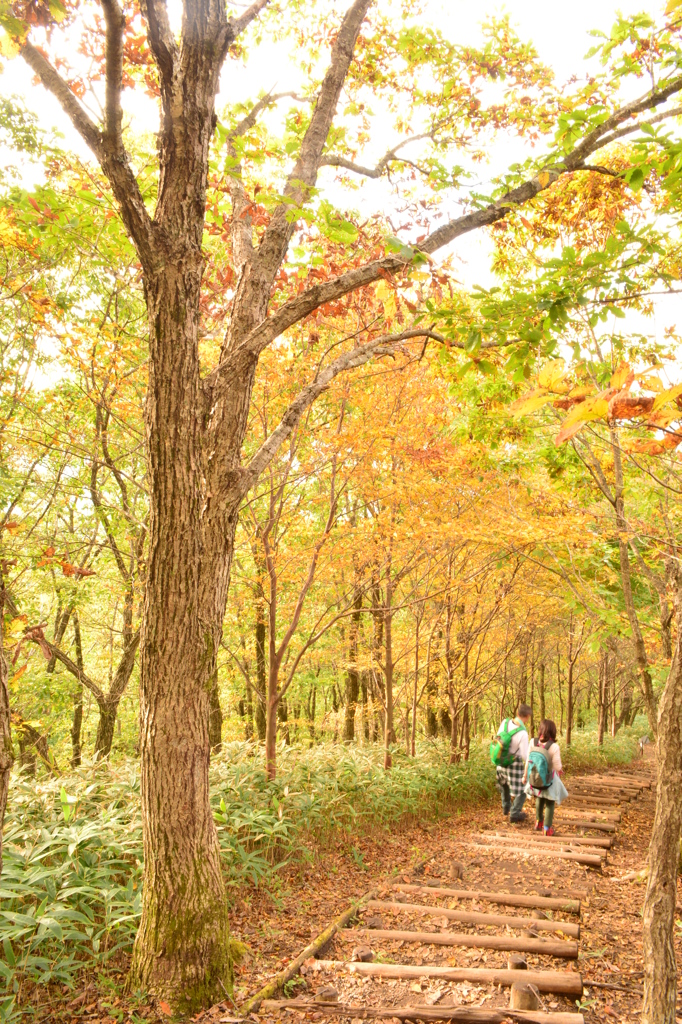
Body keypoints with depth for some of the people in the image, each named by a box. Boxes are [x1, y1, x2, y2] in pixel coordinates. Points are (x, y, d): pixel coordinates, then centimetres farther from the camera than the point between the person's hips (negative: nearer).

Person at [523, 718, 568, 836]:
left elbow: (528, 761, -7)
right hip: (549, 780, -3)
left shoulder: (532, 742, -17)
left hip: (535, 778, 3)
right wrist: (560, 770, 4)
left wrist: (525, 775, 8)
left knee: (540, 798, 32)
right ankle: (547, 828, 25)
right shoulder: (554, 746, -27)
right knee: (550, 802, 21)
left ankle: (538, 822, 39)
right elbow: (557, 766, -21)